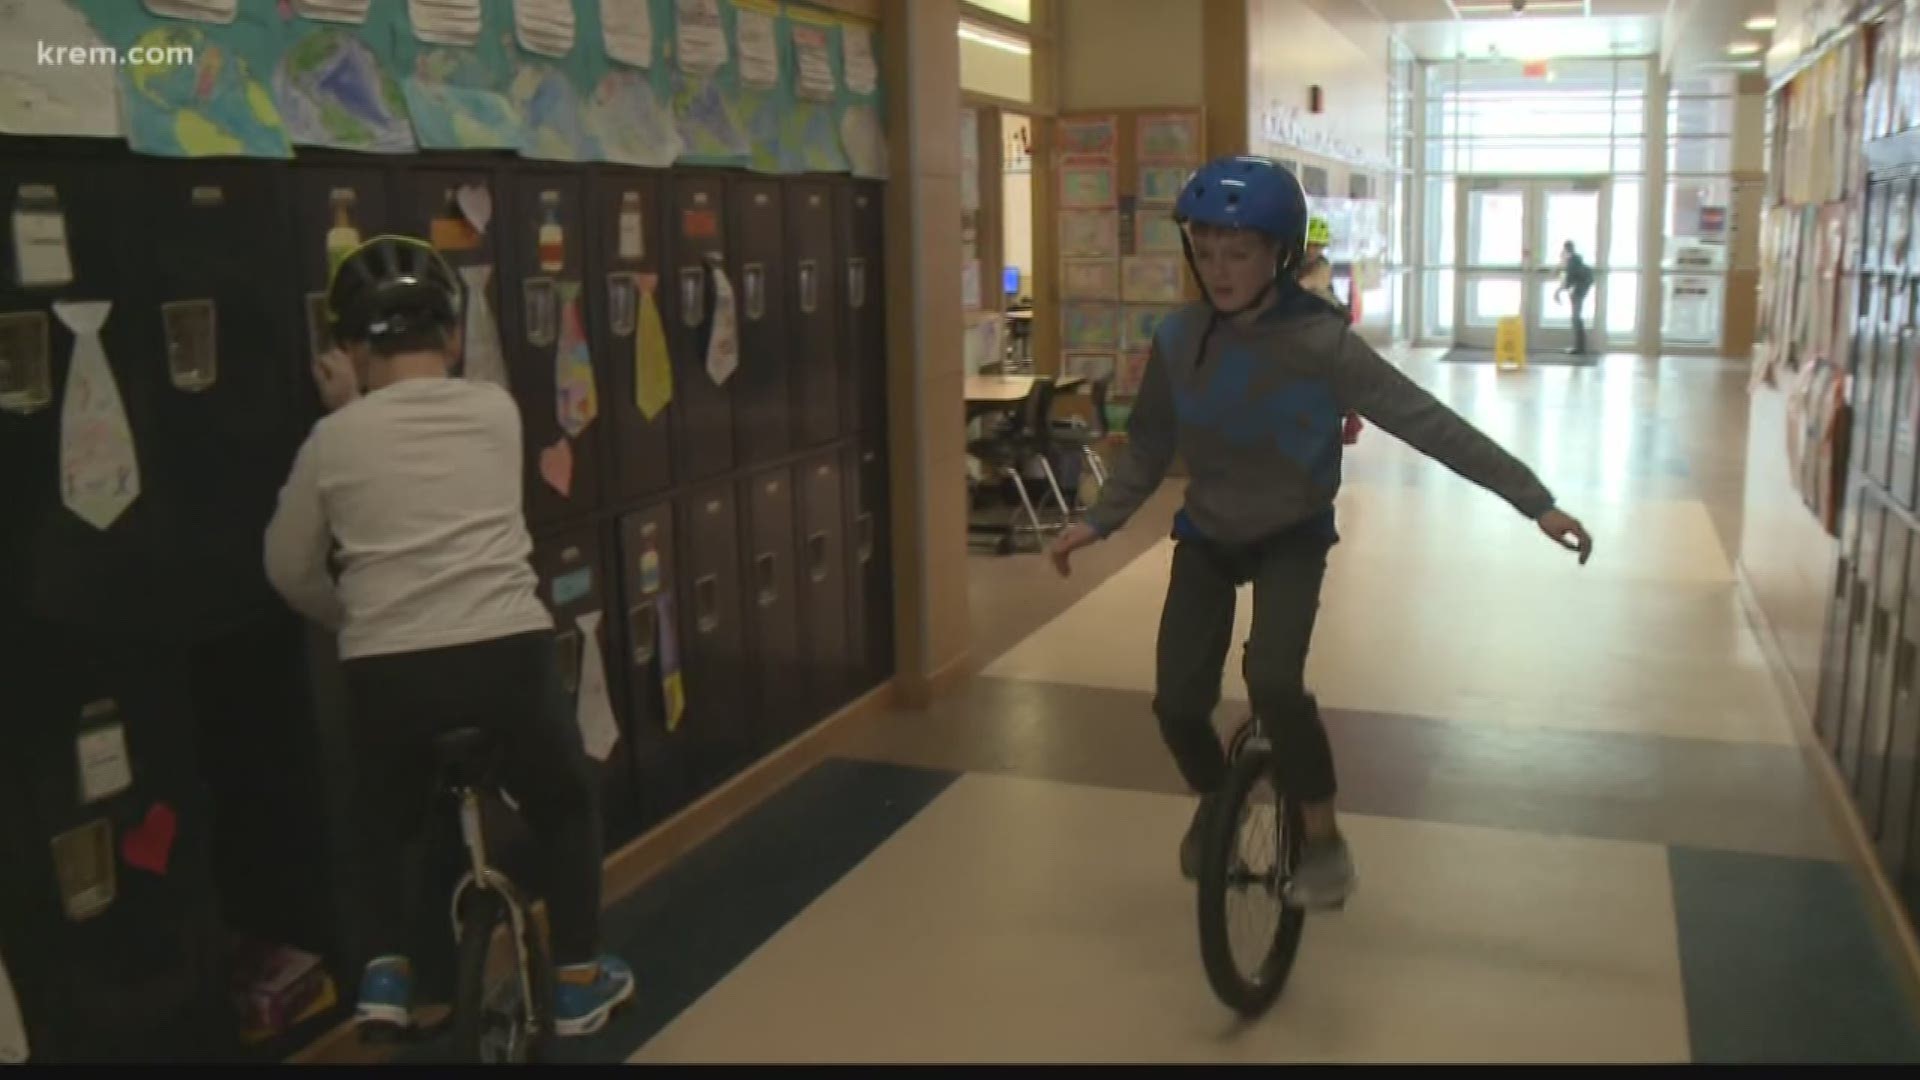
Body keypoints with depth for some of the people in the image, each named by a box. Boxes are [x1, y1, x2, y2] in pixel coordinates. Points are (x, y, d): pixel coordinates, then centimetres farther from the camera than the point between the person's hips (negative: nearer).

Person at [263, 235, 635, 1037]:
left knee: (381, 823, 30)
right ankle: (579, 979, 25)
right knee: (564, 805, 25)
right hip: (509, 654, 0)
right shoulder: (497, 410, 6)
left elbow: (290, 571, 15)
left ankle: (385, 971, 18)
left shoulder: (335, 439, 5)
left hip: (389, 671, 0)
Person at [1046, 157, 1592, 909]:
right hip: (1207, 535, 3)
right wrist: (1097, 521, -4)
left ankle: (1325, 840, -1)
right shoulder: (1179, 339, -12)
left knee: (1274, 681, -27)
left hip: (1292, 537, -3)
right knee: (1177, 700, -6)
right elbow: (1150, 445, 2)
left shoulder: (1320, 344, -22)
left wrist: (1535, 502, -23)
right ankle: (1213, 802, 29)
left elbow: (1429, 423, -22)